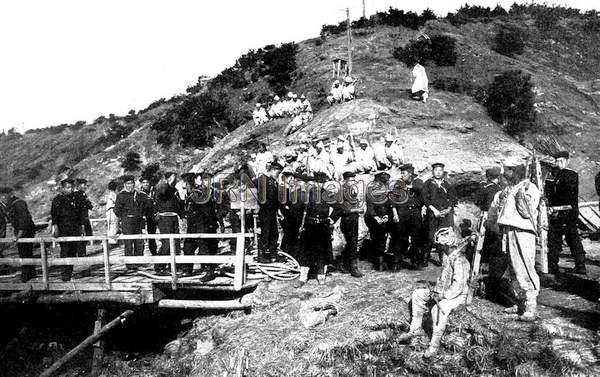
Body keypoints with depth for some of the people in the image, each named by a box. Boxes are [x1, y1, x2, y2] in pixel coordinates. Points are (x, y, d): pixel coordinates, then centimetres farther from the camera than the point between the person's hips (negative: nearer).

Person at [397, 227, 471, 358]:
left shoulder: (459, 260, -21)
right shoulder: (448, 258, 10)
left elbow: (458, 286, -27)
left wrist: (443, 296, -27)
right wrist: (436, 290, 8)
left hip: (457, 296, -10)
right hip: (444, 292, 10)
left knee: (438, 308, -37)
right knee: (417, 294, 1)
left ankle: (435, 345, -24)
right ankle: (416, 329, 3)